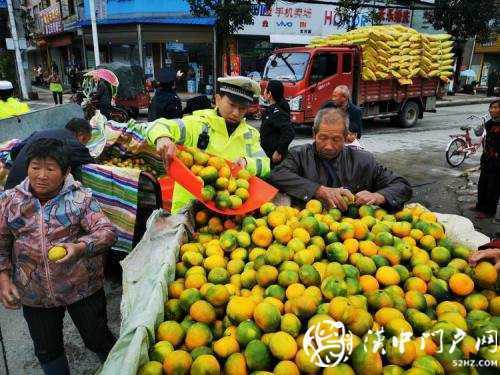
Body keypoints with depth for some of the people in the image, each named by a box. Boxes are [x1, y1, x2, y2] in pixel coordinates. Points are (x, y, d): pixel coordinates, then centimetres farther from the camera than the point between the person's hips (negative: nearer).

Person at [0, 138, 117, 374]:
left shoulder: (80, 198, -11)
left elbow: (107, 231, -19)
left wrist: (79, 247, -36)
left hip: (82, 289, -2)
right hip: (33, 295, 3)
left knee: (97, 339, 15)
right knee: (46, 350, 22)